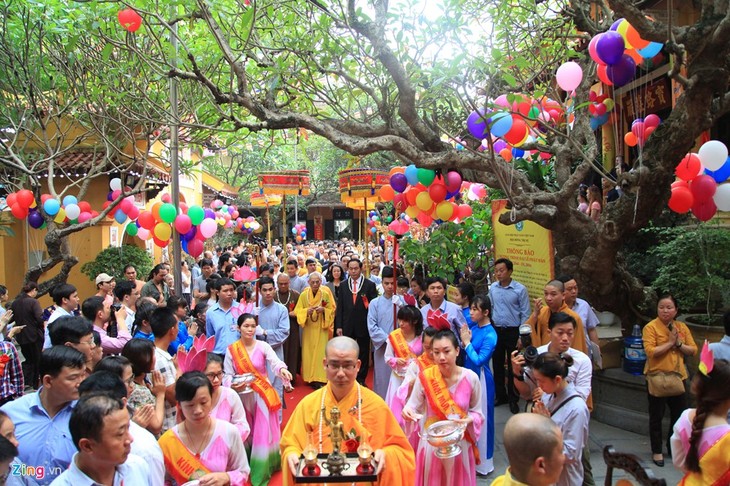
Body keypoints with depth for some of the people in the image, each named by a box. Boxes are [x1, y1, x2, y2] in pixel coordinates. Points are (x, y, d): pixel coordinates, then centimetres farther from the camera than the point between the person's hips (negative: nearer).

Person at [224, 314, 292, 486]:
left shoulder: (263, 346, -8)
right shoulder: (231, 350, -4)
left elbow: (275, 362, -24)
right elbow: (228, 375, -1)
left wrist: (282, 370, -46)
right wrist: (233, 385, -21)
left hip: (263, 395, -1)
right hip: (243, 396, 1)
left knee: (263, 432, 0)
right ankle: (246, 468, 30)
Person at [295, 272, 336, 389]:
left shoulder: (326, 294, -5)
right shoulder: (303, 295, -2)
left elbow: (332, 310, 0)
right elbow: (298, 310, -1)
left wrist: (323, 310, -19)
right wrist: (307, 311, -21)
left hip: (322, 328, -1)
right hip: (308, 328, 1)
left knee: (321, 352, -5)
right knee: (308, 352, 2)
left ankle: (320, 378, -2)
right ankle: (310, 377, 11)